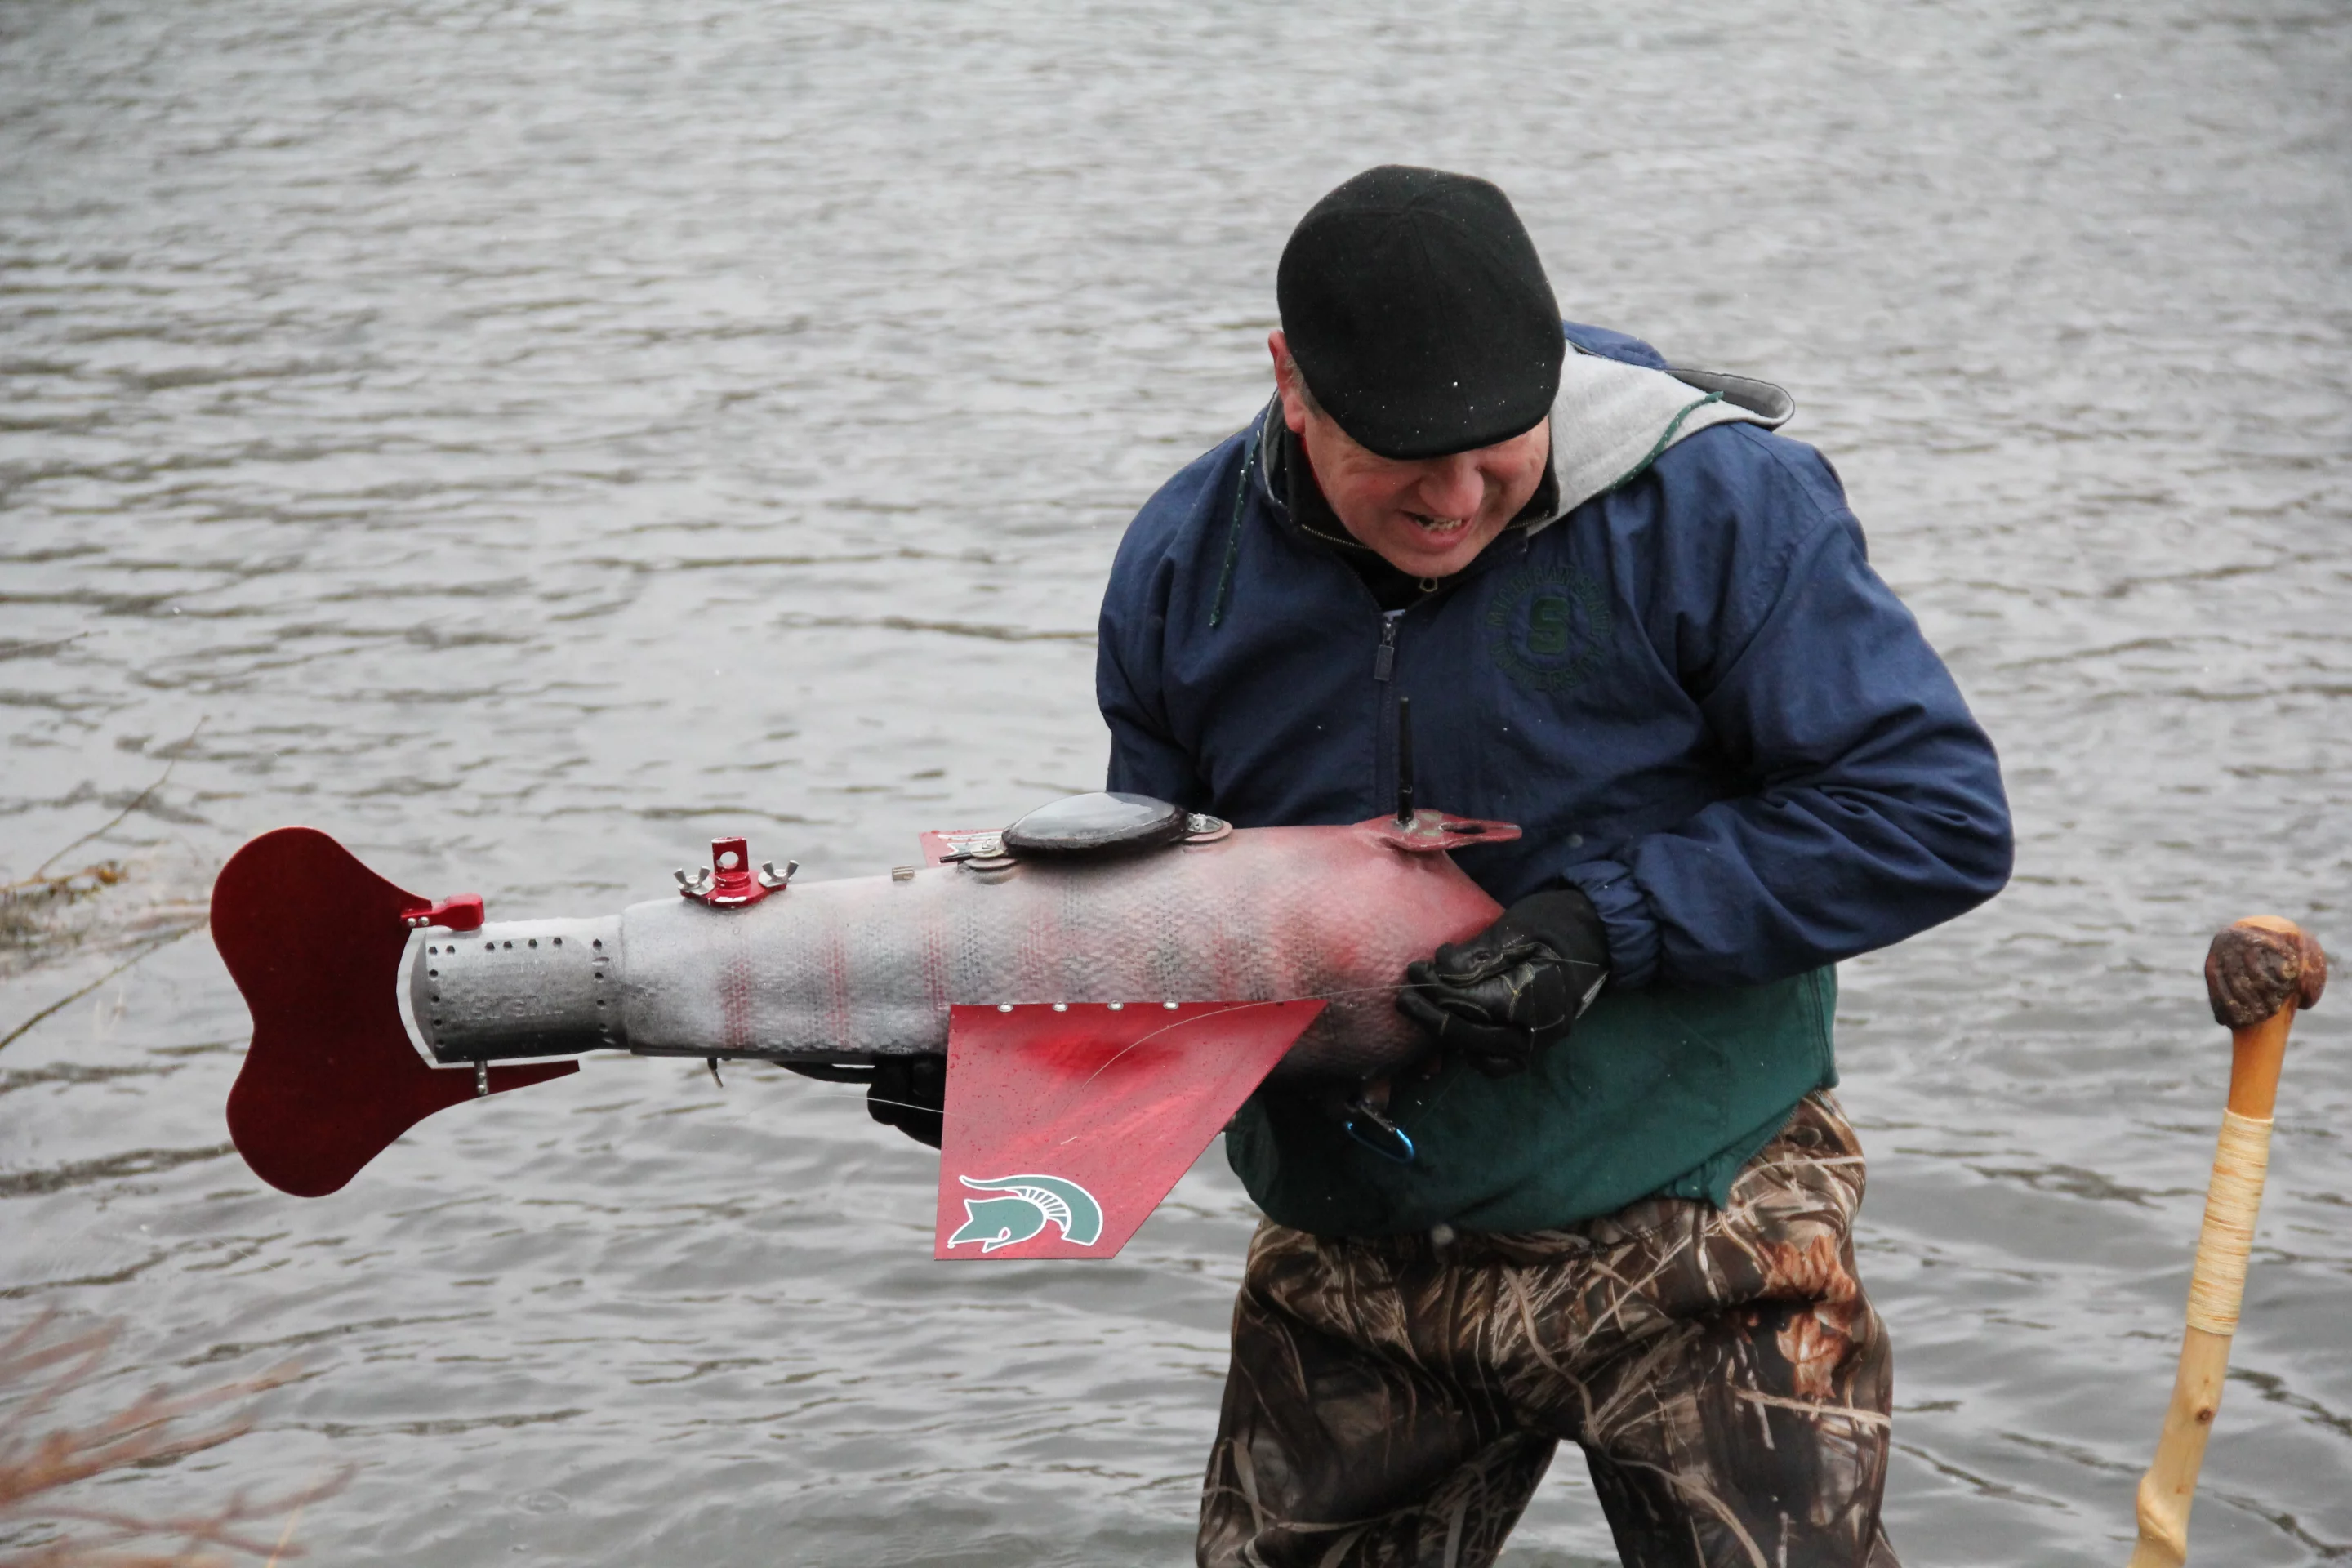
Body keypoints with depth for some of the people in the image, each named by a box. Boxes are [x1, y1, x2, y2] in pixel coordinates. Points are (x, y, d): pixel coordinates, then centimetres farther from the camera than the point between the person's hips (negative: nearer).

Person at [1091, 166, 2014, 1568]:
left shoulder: (1715, 503, -15)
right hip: (1351, 1277, 4)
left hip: (1691, 1245, -4)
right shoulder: (1188, 562, -2)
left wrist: (1606, 922, -23)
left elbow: (1939, 818, -16)